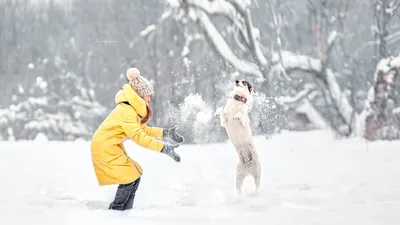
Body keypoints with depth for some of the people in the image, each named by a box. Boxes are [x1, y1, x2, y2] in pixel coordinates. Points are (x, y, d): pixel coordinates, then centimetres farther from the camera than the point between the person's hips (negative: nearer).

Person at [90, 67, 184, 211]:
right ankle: (115, 211, 1)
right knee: (130, 177, -9)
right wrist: (163, 148, -32)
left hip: (111, 147, 10)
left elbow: (143, 129, 16)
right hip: (105, 147, -10)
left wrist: (166, 133, 6)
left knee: (135, 175, 9)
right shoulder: (127, 111, -23)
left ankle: (125, 211, 13)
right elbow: (138, 136, -29)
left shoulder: (132, 108, 10)